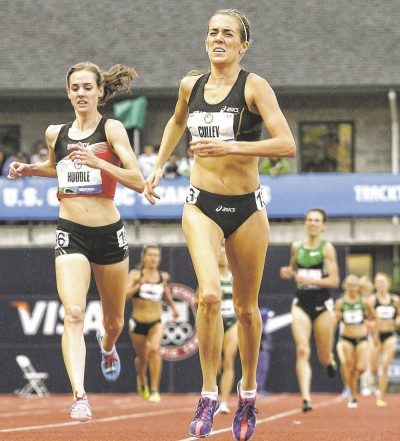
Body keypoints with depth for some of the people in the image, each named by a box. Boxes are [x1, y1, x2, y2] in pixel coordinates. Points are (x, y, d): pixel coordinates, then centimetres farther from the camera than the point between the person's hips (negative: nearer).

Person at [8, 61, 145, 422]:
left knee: (114, 320, 17)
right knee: (74, 313, -21)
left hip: (109, 233, -1)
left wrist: (99, 162, -28)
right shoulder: (55, 134, 7)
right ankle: (79, 396, -29)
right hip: (71, 233, 1)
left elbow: (138, 181, -17)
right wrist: (27, 169, 13)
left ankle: (108, 348, 54)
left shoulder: (111, 129, -7)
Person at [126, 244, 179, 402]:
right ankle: (142, 381, 47)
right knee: (142, 357, 12)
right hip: (138, 323, -1)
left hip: (156, 323, 1)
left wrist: (173, 307, 28)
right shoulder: (135, 274, -7)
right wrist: (140, 284, -28)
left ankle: (154, 390, -20)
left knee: (154, 350, -25)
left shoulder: (163, 277, 2)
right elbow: (125, 295, -19)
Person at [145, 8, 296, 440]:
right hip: (202, 205, 2)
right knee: (209, 295, -20)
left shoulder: (254, 86, -9)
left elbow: (287, 144, -19)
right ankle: (208, 395, -10)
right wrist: (159, 166, 21)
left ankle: (248, 392, 29)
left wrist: (230, 147, -25)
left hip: (247, 207, -1)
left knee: (246, 308, 9)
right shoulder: (191, 86, 4)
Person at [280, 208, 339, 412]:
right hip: (301, 303, 2)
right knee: (302, 351, -17)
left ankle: (330, 359, 46)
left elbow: (334, 280, -10)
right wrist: (288, 272, 2)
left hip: (322, 304, -2)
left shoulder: (327, 248, -5)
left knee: (324, 357, 7)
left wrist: (309, 279, -21)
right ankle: (306, 398, -22)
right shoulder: (296, 247, 7)